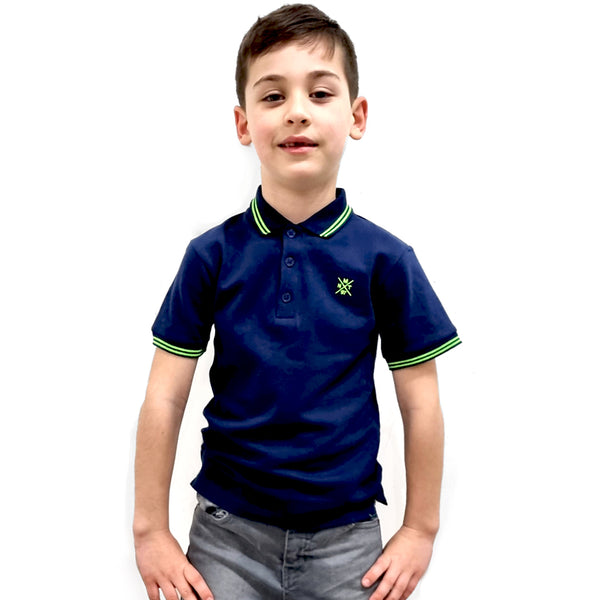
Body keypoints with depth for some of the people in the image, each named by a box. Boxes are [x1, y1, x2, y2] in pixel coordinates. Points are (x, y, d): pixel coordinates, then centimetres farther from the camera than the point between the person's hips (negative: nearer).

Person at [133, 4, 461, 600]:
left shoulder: (385, 259, -7)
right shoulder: (212, 255, -5)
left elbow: (420, 404, -2)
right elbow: (164, 399, -2)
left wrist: (420, 530, 3)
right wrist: (151, 530, 0)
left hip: (345, 539, 0)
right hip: (227, 533, 1)